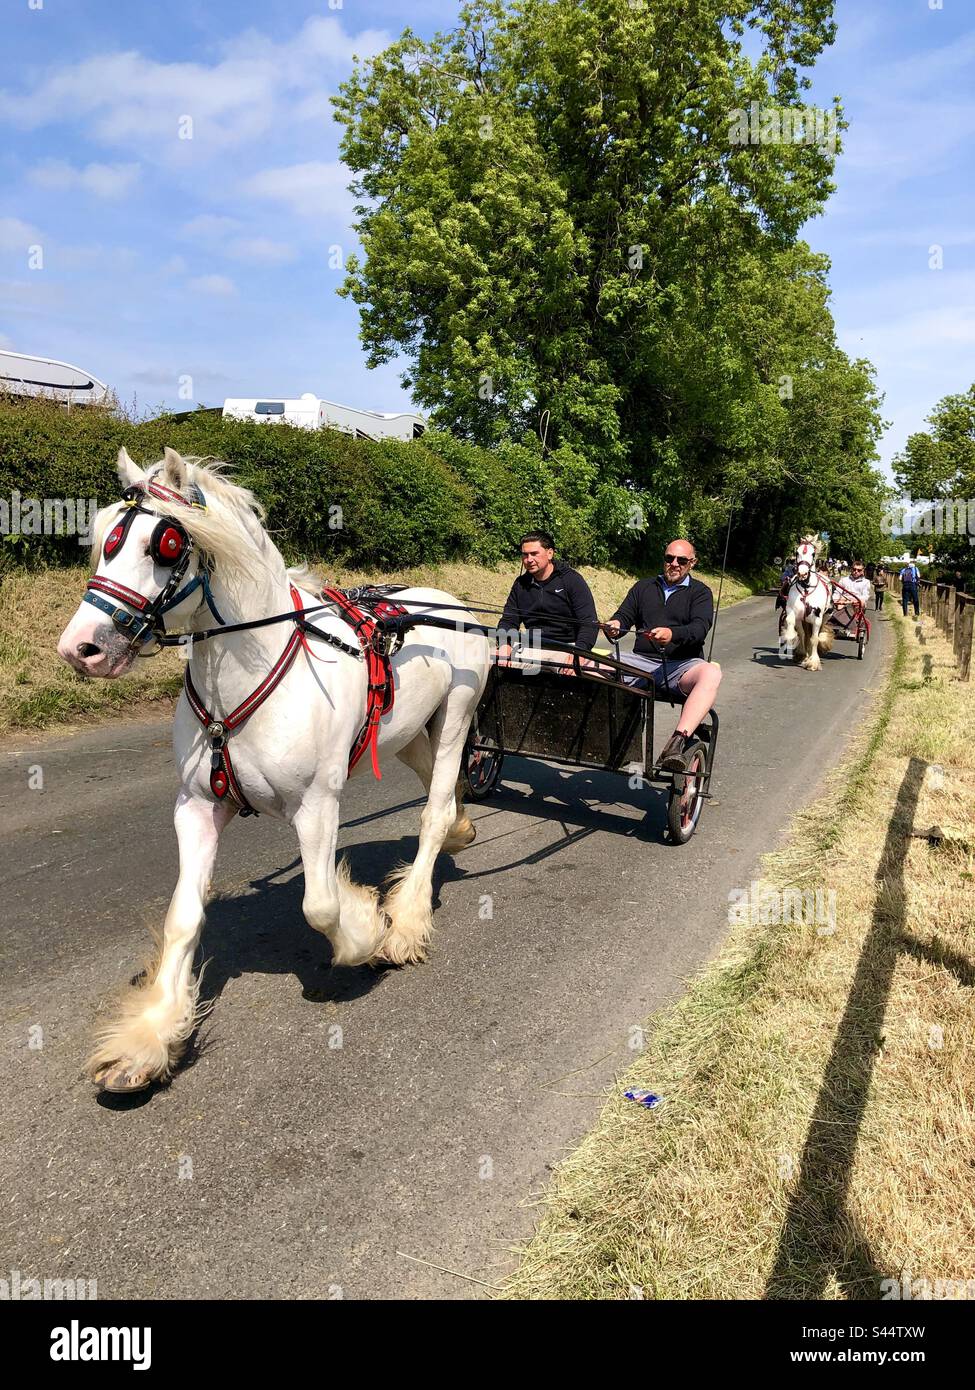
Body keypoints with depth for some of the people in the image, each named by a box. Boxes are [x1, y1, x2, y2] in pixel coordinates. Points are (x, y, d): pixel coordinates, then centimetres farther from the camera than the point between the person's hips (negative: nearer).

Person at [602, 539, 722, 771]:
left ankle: (678, 741, -50)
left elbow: (700, 627, -7)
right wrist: (615, 626, -13)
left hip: (681, 665, -3)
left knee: (711, 673, -38)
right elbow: (624, 616, 14)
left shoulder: (700, 592, 11)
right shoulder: (643, 587, 23)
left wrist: (672, 634, -29)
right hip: (642, 662, 3)